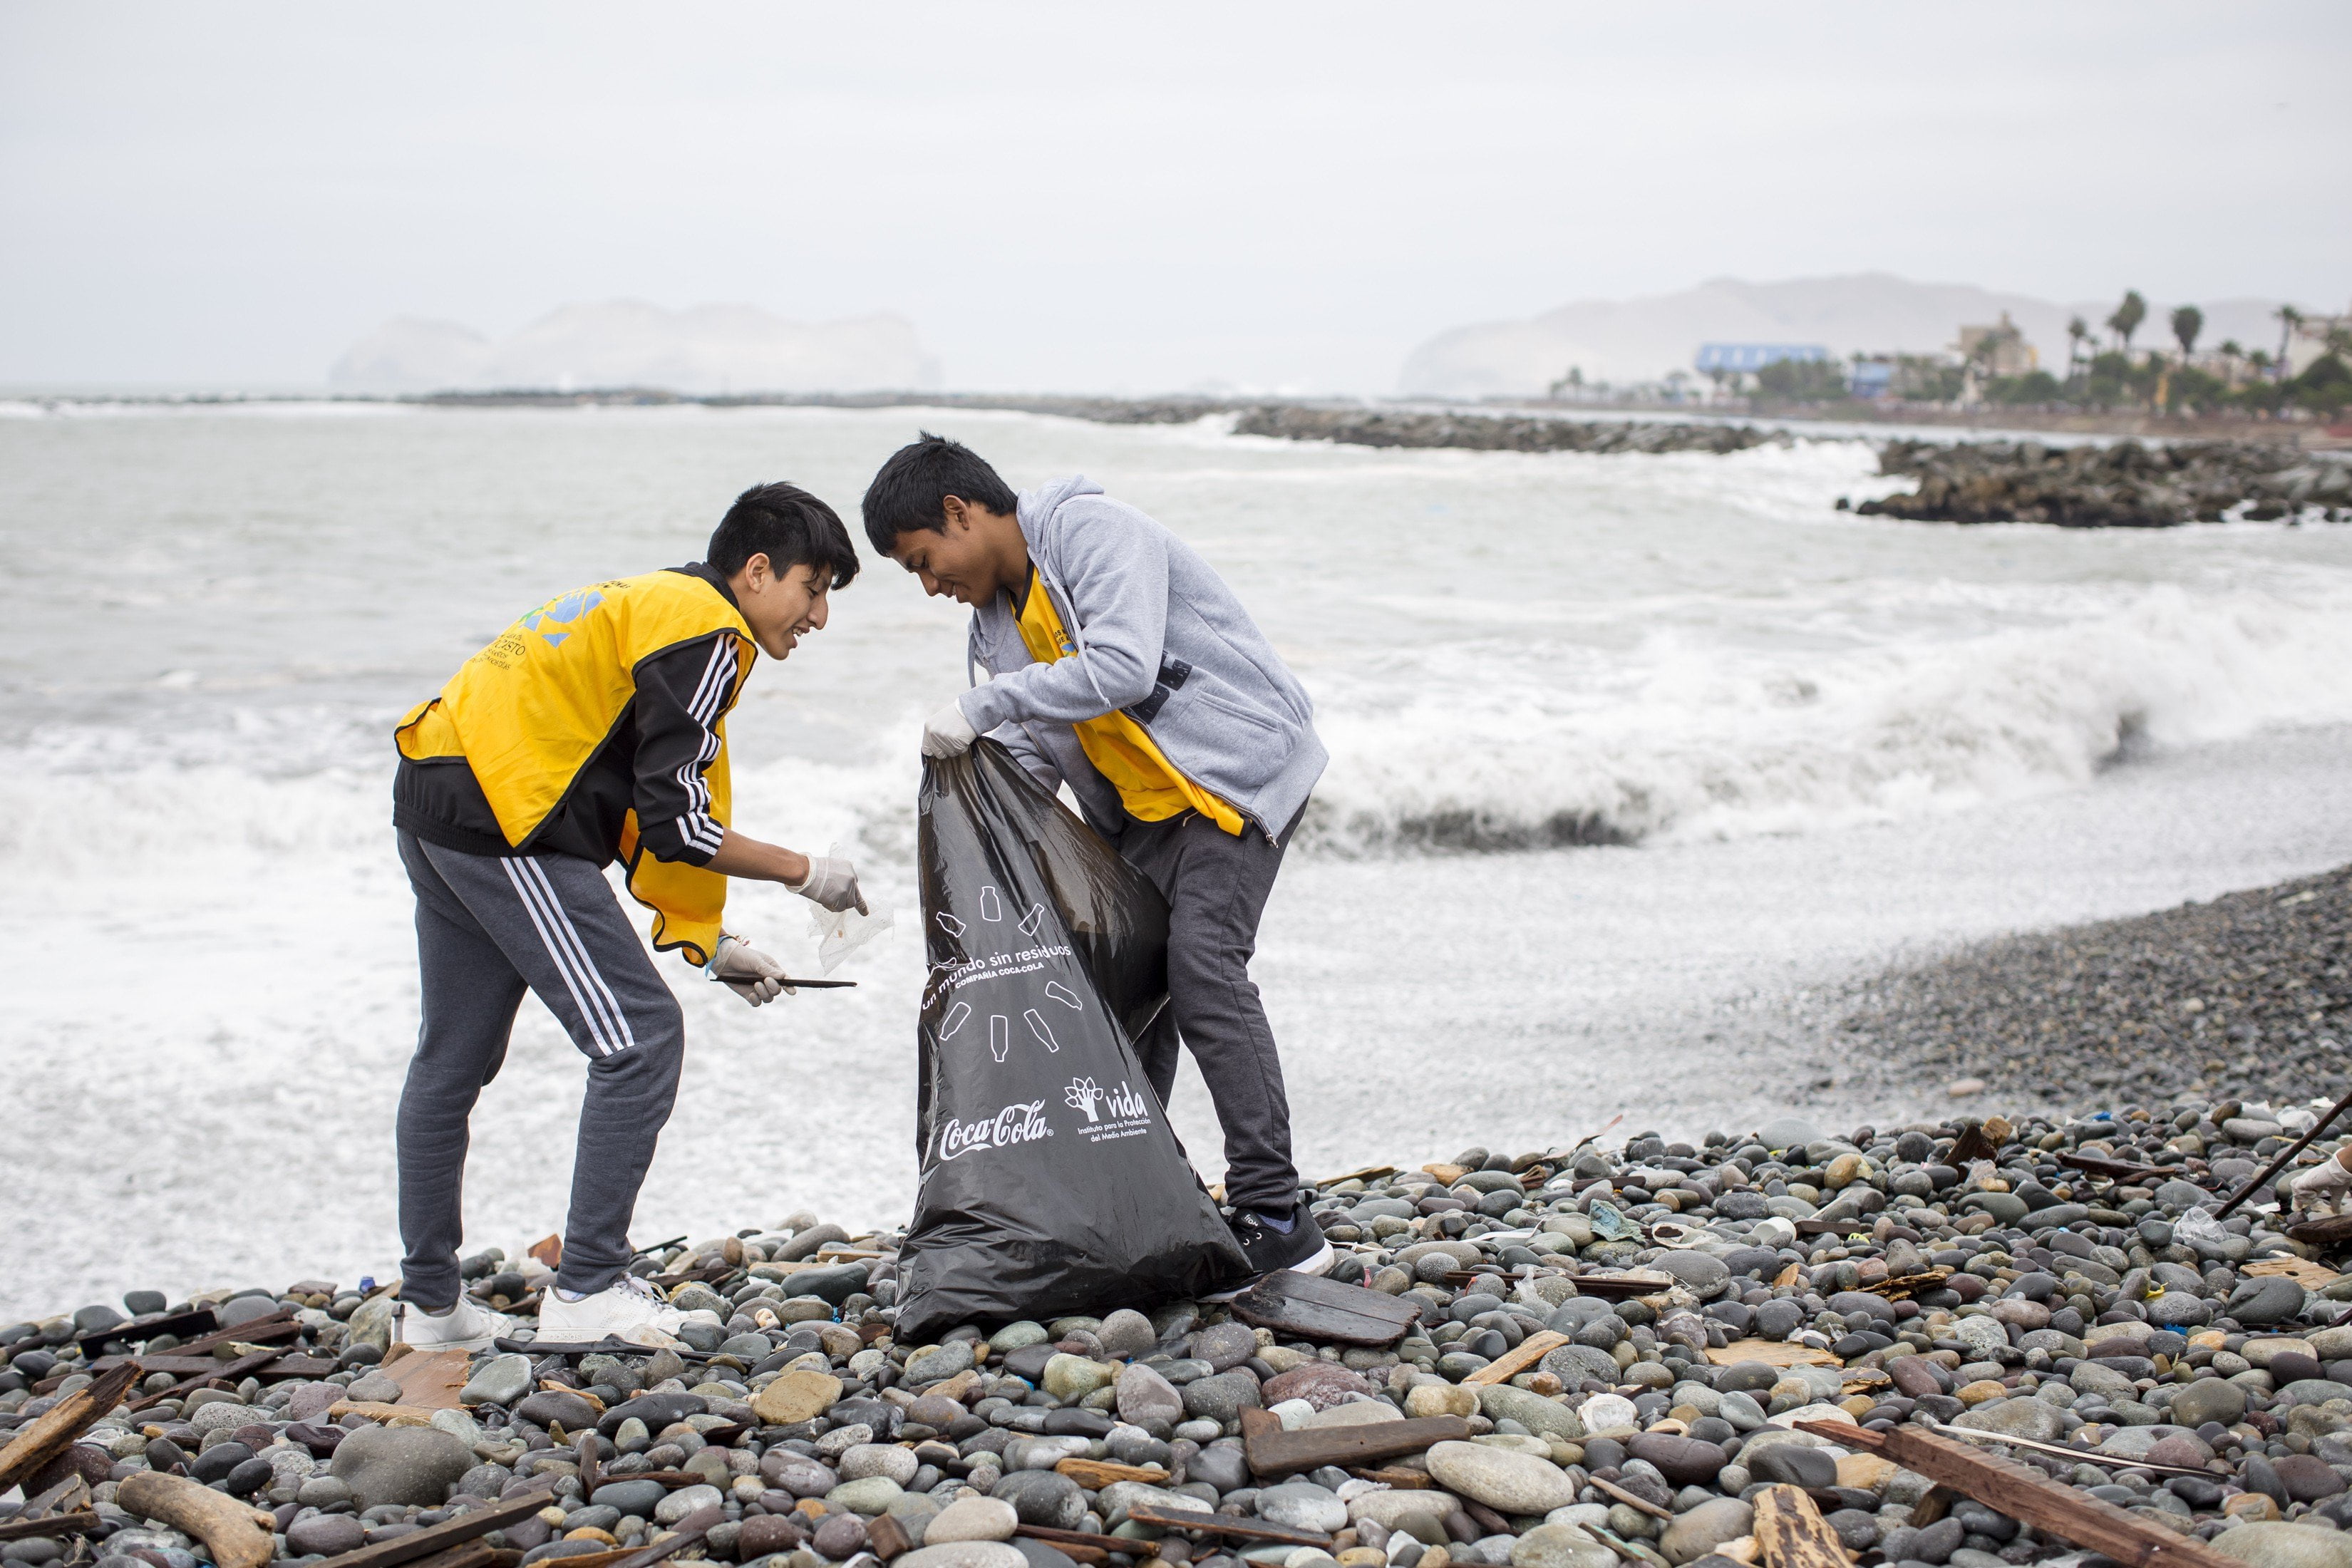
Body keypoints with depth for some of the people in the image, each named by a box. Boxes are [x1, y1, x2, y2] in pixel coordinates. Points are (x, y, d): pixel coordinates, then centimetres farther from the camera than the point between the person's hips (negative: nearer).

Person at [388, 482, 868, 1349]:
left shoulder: (650, 602, 22)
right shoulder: (704, 632, -9)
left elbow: (636, 803, 22)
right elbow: (675, 824, -15)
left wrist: (708, 942, 20)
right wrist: (805, 872, -2)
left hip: (431, 803, 11)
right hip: (504, 819, -11)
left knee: (454, 1056, 18)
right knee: (640, 1040, -6)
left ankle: (429, 1301, 28)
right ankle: (587, 1291, -2)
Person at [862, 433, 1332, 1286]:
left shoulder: (1093, 532, -15)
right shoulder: (997, 615, 12)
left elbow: (1123, 667, -29)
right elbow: (1026, 757, 10)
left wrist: (985, 705, -24)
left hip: (1238, 767, -9)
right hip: (1144, 809, 9)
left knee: (1201, 964, -19)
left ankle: (1275, 1221, -19)